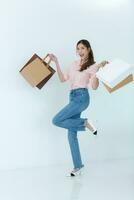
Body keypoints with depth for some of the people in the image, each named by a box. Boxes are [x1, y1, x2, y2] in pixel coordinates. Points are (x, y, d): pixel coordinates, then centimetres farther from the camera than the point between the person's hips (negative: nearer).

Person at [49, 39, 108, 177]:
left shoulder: (93, 66, -1)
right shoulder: (74, 64, 18)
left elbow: (94, 86, -11)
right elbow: (62, 79, 17)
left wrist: (99, 70, -22)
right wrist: (56, 62, 16)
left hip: (81, 97, -7)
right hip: (72, 97, 7)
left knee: (56, 121, -17)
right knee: (71, 134, 2)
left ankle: (85, 123, -1)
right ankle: (77, 167, 8)